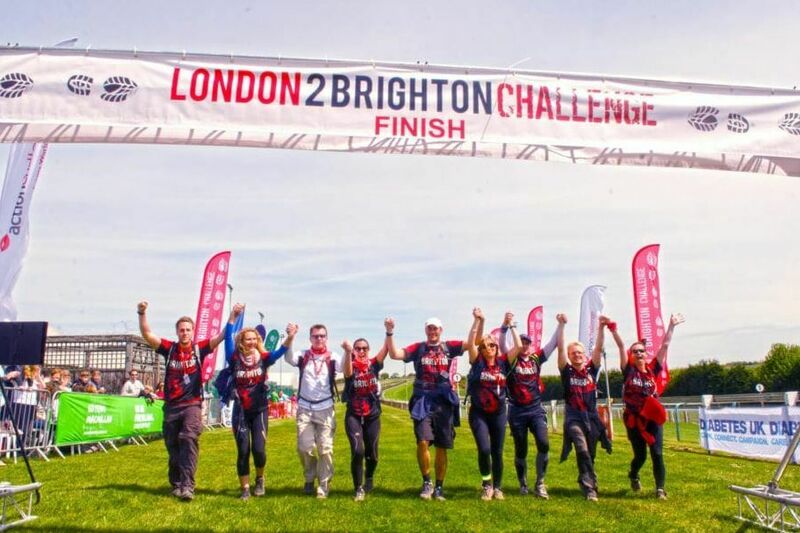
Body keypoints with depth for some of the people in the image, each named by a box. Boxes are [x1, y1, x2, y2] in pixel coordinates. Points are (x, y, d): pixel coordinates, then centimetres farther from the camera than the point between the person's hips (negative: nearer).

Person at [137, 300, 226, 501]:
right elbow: (147, 335, -6)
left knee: (188, 439, -21)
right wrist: (142, 313, -19)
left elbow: (221, 337, -8)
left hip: (192, 404, -3)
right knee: (172, 446, 11)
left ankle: (187, 486, -24)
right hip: (171, 406, 3)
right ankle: (176, 485, 25)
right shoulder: (169, 348, 3)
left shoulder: (199, 349, 0)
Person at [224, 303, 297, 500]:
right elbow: (227, 338, -16)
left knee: (259, 449, -7)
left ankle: (260, 479, 24)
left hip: (259, 410, 0)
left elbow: (281, 352, -22)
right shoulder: (235, 359, -5)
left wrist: (290, 337, -42)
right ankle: (245, 488, 19)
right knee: (243, 451, 3)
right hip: (240, 411, 0)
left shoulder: (263, 358, -5)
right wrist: (233, 316, -28)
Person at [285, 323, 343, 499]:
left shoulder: (332, 357, -1)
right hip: (304, 408, 1)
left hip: (325, 409, -1)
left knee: (325, 448, 0)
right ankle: (310, 478, 28)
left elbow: (345, 368, -19)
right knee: (304, 447, 2)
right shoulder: (303, 355, 3)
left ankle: (324, 485, 13)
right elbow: (289, 358, -17)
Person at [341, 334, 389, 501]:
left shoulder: (374, 365, 0)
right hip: (353, 416, -2)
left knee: (371, 454, 10)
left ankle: (369, 479, 41)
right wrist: (348, 352, -50)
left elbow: (385, 350, -15)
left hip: (373, 416, 2)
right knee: (357, 451, -16)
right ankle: (359, 488, 2)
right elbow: (348, 372, -31)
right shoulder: (351, 366, -7)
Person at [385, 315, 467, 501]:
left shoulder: (448, 347, 6)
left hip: (444, 401, 1)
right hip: (422, 401, -1)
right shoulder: (418, 348, 3)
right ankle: (426, 482, 5)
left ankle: (439, 487, 21)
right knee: (423, 442, -15)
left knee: (442, 447, 7)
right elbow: (395, 354, -8)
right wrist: (389, 333, -18)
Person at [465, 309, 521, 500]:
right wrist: (477, 321, -21)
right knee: (484, 449, -15)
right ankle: (486, 485, 9)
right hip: (478, 413, -2)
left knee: (497, 452, 9)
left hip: (498, 414, 2)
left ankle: (497, 487, 27)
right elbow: (470, 343, -18)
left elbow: (519, 346, -7)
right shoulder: (477, 361, -4)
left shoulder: (503, 362, 1)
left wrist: (510, 325, -6)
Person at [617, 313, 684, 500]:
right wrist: (612, 328, -20)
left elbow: (665, 345, 1)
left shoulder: (653, 369, 3)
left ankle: (660, 489, 4)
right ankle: (633, 476, 39)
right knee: (640, 455, 8)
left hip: (653, 418, 2)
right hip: (634, 419, -1)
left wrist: (671, 325, -2)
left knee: (657, 453, -6)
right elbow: (621, 346, -12)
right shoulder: (628, 370, -3)